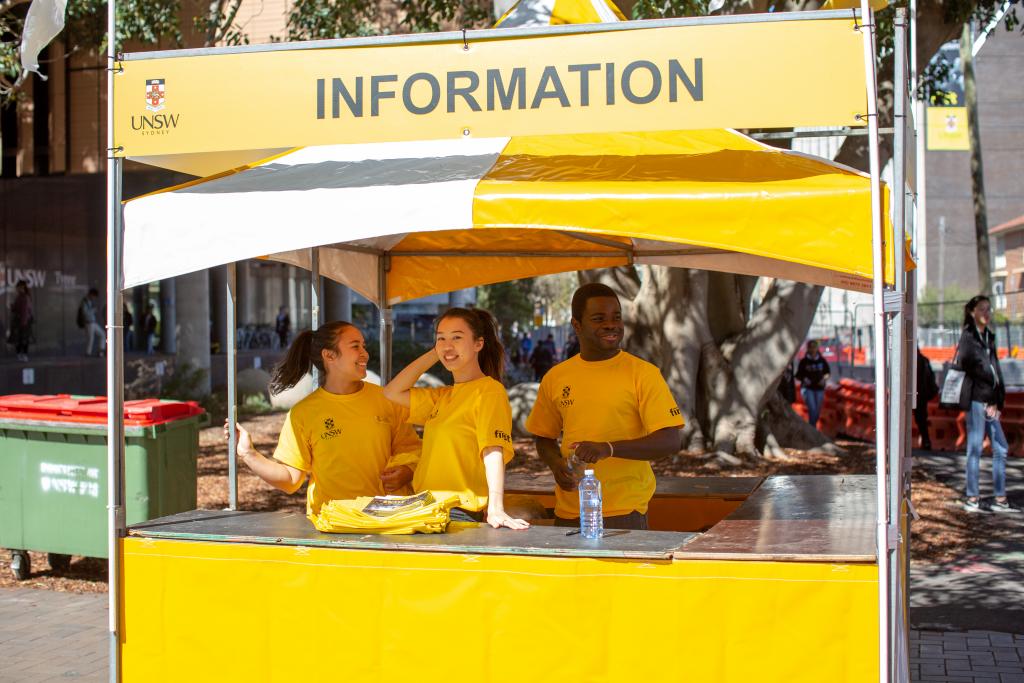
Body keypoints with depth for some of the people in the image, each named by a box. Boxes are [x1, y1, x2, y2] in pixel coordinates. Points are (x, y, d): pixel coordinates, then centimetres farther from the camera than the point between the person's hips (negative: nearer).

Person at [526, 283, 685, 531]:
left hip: (624, 513, -3)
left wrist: (609, 449, -23)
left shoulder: (643, 373, -5)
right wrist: (556, 463, -3)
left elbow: (671, 440, -11)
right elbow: (544, 438, 19)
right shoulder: (555, 378, 7)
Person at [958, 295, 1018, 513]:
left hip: (990, 401, 8)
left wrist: (998, 401, 5)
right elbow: (971, 367, -13)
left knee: (1000, 449, 6)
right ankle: (972, 498, 1)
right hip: (976, 399, -8)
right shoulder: (968, 336, -6)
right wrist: (990, 401, -10)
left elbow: (995, 369, 16)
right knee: (975, 448, -4)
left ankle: (1000, 499, 10)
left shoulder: (989, 336, 17)